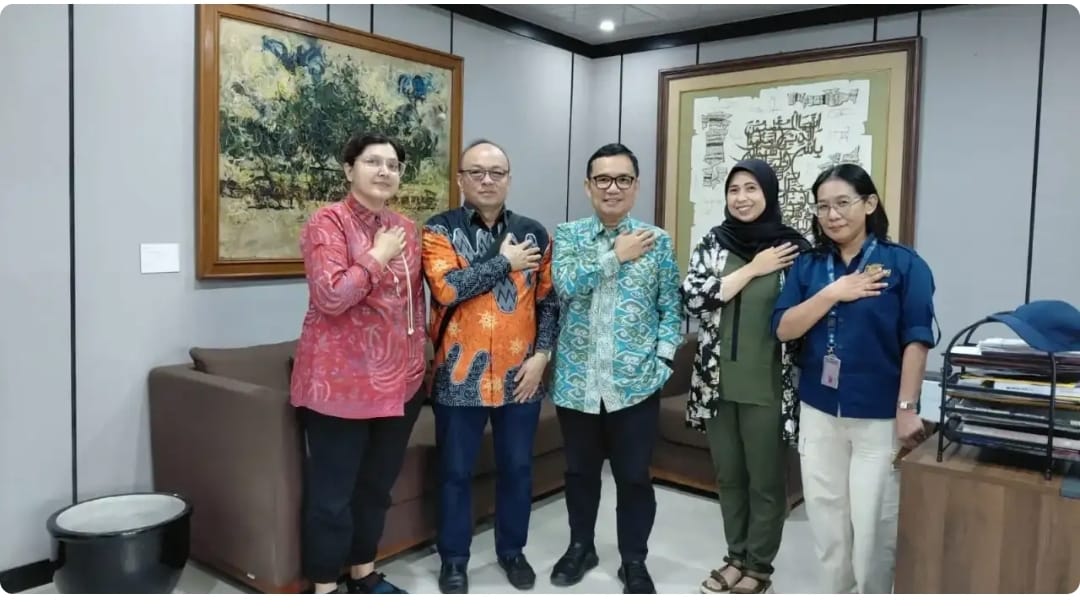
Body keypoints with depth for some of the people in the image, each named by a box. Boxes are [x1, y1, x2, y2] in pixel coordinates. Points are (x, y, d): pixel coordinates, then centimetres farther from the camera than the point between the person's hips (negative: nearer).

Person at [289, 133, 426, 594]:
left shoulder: (406, 228, 12)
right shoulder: (328, 222, -8)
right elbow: (330, 296, -21)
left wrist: (418, 358, 13)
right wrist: (378, 256, -15)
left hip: (399, 381, 7)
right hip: (340, 383, -6)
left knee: (377, 484, 17)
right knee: (332, 491, 3)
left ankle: (363, 573, 34)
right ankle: (326, 587, 20)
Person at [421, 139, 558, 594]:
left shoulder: (534, 233, 6)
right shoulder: (439, 230, -3)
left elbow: (550, 301, 7)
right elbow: (447, 288, -20)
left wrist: (542, 354, -4)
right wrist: (505, 261, -13)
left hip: (520, 376, 3)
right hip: (460, 377, -2)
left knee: (517, 468, 14)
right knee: (456, 472, 10)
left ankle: (512, 550, 34)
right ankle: (454, 559, 28)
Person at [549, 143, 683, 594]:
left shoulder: (657, 241, 2)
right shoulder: (567, 235, 3)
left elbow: (671, 309, 2)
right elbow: (566, 285, -15)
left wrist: (661, 361, -8)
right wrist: (617, 256, -13)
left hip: (635, 382, -1)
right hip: (577, 380, 1)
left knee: (634, 476, 8)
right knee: (580, 470, 16)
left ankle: (634, 561, 28)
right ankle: (580, 546, 38)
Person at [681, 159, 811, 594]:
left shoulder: (793, 247, -5)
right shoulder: (711, 243, 3)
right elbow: (692, 298, -11)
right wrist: (752, 269, -13)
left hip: (767, 386, -3)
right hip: (717, 383, 3)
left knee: (765, 478, 9)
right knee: (728, 475, 15)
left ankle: (759, 565, 26)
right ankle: (736, 557, 32)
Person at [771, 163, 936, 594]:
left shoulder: (904, 264, -5)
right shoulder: (808, 266, 5)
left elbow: (916, 341, -8)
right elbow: (783, 329, -2)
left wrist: (907, 409, -12)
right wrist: (833, 293, -13)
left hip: (878, 416, -4)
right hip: (819, 412, 4)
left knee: (872, 524, 3)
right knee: (826, 519, 13)